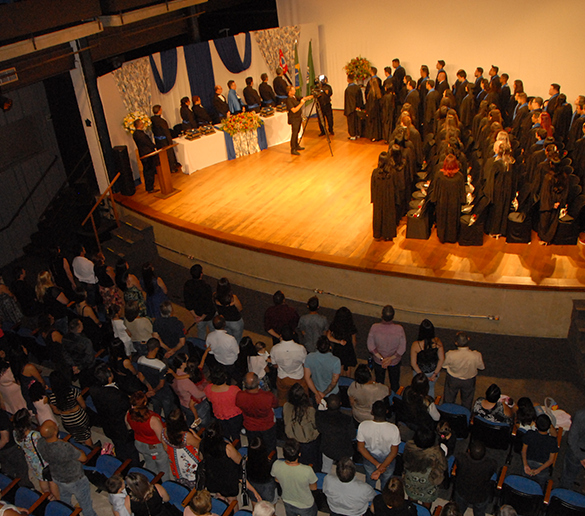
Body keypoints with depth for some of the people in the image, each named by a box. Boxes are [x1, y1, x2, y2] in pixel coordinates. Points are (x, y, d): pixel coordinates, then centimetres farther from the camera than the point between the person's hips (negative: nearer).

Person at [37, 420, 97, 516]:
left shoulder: (41, 444, -25)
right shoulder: (65, 448, -45)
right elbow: (83, 458, -24)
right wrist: (70, 445, -14)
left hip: (56, 478, 6)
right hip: (74, 481, -6)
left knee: (64, 499, 36)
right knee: (86, 504, 22)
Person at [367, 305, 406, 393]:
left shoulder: (374, 328, -30)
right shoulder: (399, 329, -30)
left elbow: (371, 347, -20)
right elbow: (402, 348, -21)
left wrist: (381, 358, -17)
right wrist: (391, 359, -18)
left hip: (378, 360, 0)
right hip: (395, 361, 0)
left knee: (379, 380, 28)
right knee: (394, 381, 28)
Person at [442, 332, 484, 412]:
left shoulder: (450, 355, -35)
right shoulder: (476, 355, -34)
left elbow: (444, 366, -14)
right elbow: (481, 367, -12)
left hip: (453, 380, 0)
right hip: (469, 381, 1)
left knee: (448, 399, 29)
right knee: (467, 402, 30)